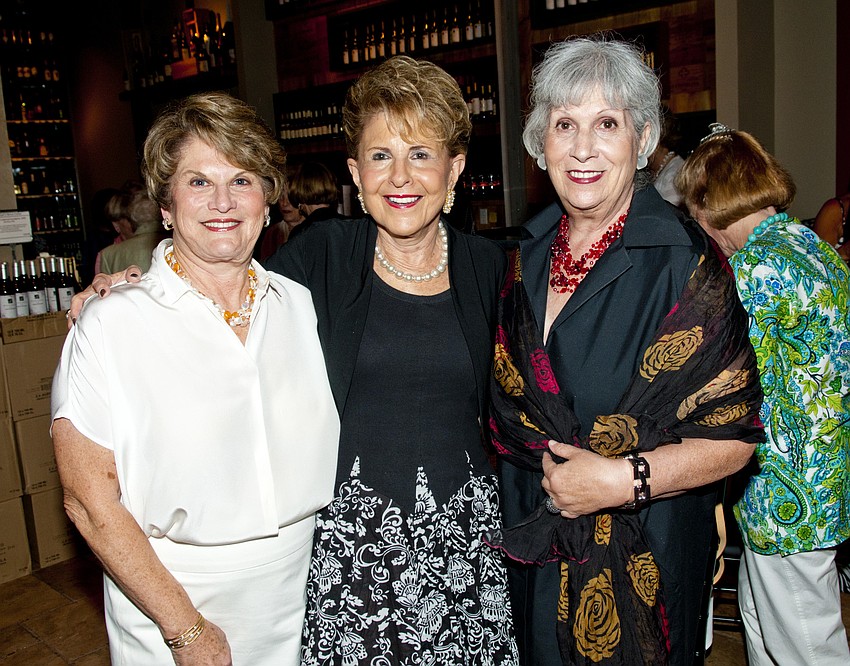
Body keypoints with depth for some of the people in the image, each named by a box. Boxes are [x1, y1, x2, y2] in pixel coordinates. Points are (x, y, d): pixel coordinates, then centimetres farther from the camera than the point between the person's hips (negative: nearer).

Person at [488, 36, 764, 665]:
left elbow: (732, 435, -16)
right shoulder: (530, 257, 0)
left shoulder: (684, 261, -16)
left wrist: (623, 480, -25)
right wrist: (544, 469, 0)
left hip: (643, 561, -5)